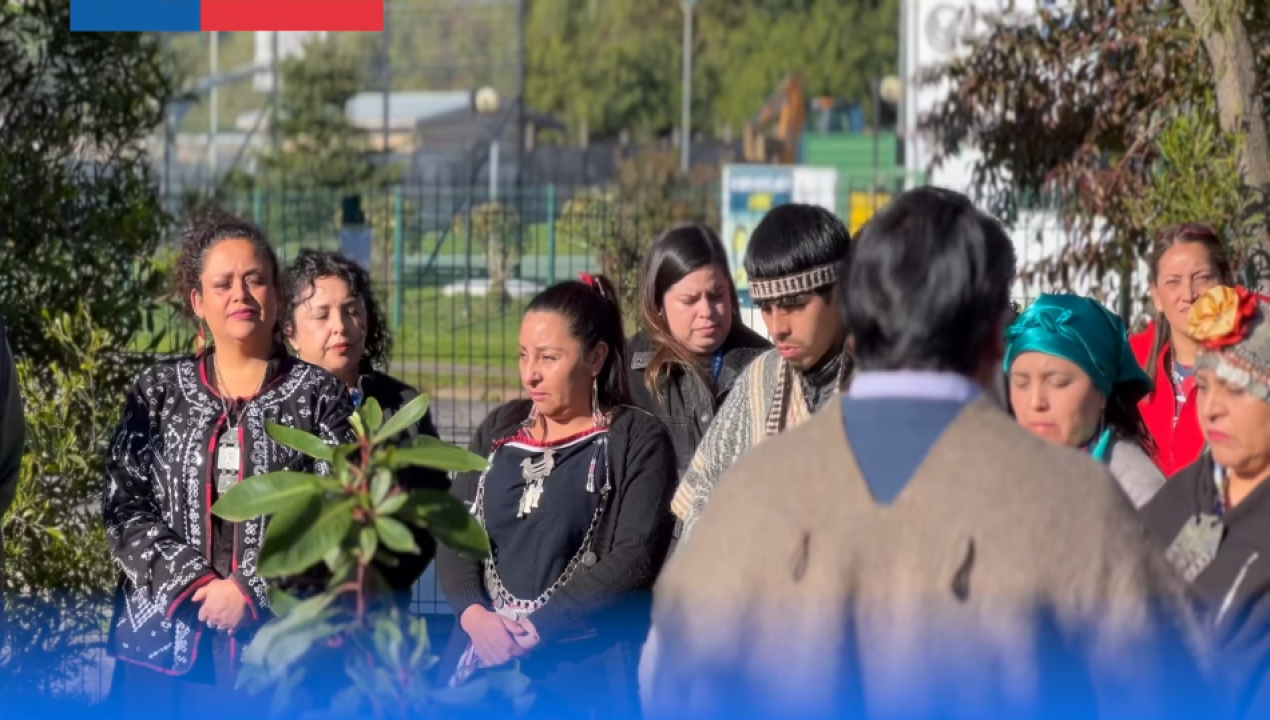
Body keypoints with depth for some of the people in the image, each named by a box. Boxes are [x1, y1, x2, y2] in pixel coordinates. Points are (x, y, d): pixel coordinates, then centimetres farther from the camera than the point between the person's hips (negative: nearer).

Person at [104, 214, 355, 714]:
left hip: (279, 643, -2)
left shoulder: (317, 393, 4)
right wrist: (193, 583, -10)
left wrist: (254, 593, -13)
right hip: (162, 641, 2)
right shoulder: (159, 390, 10)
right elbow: (125, 508, 4)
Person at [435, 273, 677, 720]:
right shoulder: (499, 431, 15)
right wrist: (473, 613, -12)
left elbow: (635, 560, -11)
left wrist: (536, 628, -16)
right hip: (485, 657, 4)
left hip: (585, 668, -4)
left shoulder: (637, 440, -1)